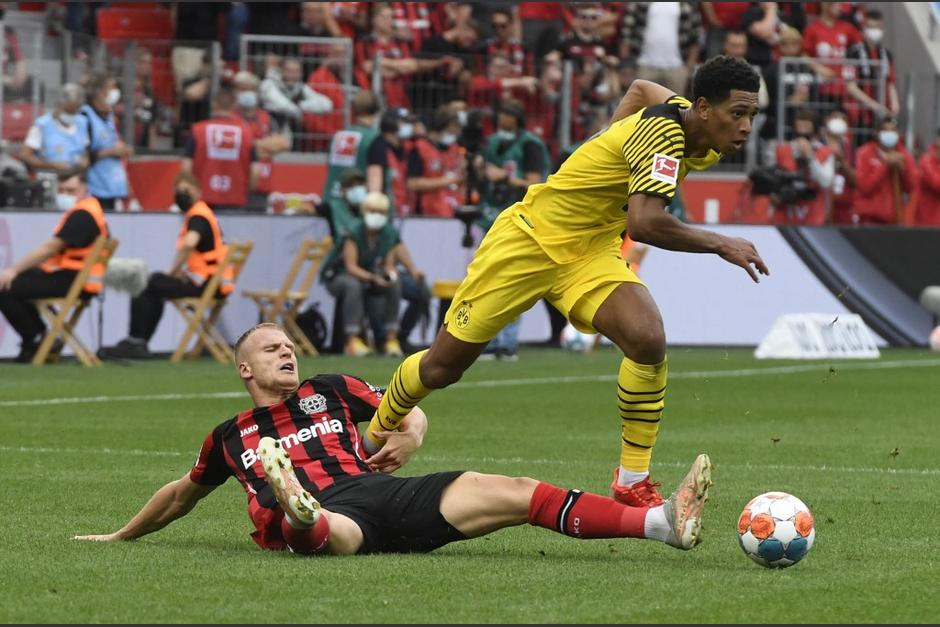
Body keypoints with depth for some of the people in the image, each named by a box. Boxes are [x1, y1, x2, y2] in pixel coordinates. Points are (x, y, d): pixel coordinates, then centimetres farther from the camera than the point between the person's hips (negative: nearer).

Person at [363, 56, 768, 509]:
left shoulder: (685, 118, -4)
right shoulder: (663, 133, -29)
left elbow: (641, 89, 20)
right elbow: (645, 224, -42)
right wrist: (719, 244, -34)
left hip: (592, 252, 6)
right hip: (531, 238, -6)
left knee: (648, 340, -22)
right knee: (442, 366, 6)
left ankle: (632, 482, -9)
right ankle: (374, 440, 35)